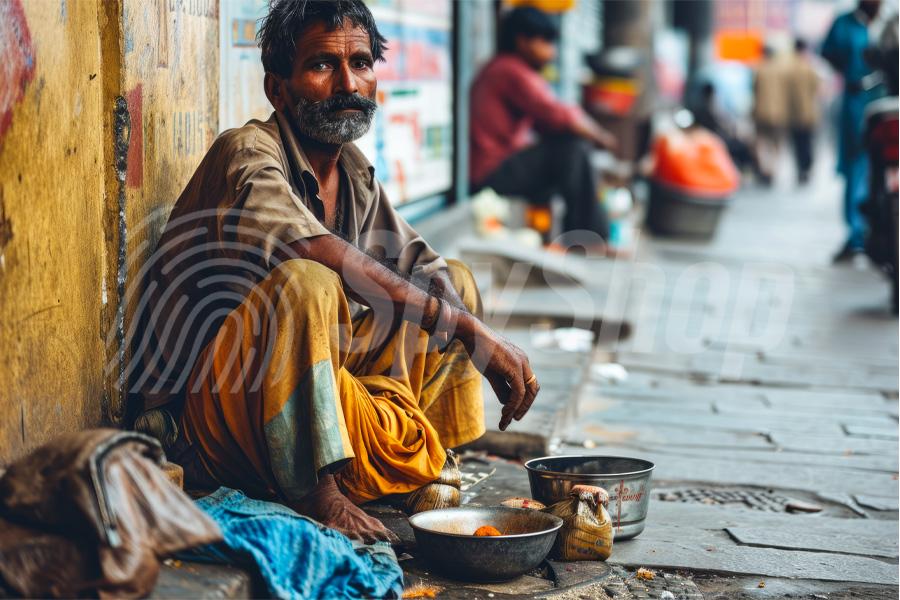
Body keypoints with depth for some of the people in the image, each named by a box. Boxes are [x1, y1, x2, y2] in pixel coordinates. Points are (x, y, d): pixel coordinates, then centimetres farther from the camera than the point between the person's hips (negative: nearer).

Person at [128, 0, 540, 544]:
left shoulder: (355, 174, 7)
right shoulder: (248, 155, -18)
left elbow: (421, 266, 12)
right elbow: (328, 258, -33)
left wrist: (497, 357, -6)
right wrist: (470, 330, -32)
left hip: (309, 387, 8)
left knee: (455, 280, 11)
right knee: (305, 282, -36)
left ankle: (435, 464, 5)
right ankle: (315, 493, -28)